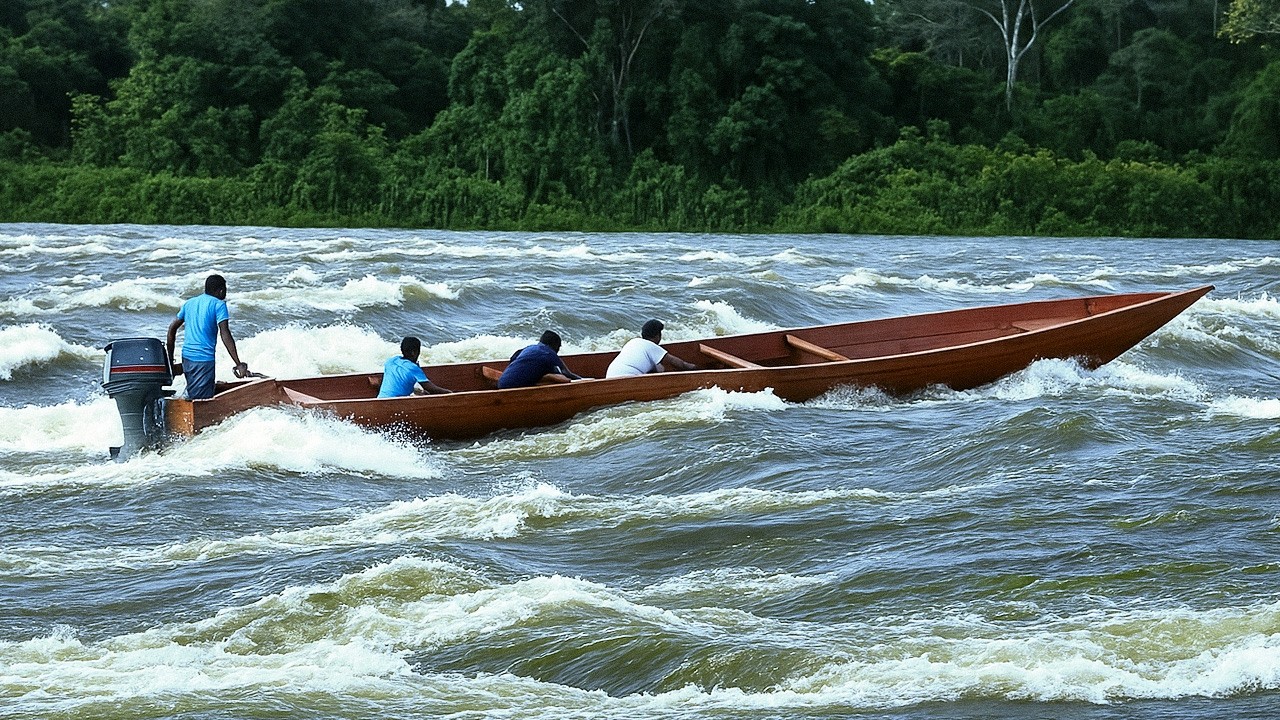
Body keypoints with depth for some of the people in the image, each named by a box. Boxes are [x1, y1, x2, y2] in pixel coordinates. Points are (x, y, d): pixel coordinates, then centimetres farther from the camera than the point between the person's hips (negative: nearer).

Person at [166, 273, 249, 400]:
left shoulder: (190, 303, 16)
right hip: (204, 358, -7)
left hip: (187, 357, 7)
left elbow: (172, 328, 17)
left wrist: (170, 360, 23)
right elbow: (225, 335, -14)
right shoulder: (218, 304, -4)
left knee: (192, 398, 16)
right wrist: (238, 364, -16)